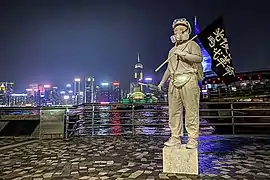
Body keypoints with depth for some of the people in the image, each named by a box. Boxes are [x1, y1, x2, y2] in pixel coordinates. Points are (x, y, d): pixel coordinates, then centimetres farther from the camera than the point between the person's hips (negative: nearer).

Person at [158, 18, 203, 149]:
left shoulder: (192, 44, 10)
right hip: (174, 83, 6)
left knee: (191, 111, -6)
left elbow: (199, 58, -8)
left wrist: (183, 54, -12)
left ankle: (192, 139, 2)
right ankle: (175, 138, 10)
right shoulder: (172, 50, 28)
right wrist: (162, 82, 22)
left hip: (188, 81, -5)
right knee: (174, 111, 2)